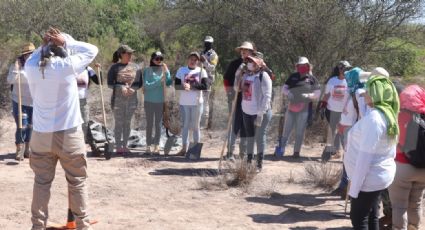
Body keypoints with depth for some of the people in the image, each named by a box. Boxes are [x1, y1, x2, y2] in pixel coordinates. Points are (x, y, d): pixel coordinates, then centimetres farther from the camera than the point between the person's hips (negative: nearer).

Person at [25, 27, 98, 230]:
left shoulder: (31, 68, -4)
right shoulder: (68, 65, -13)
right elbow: (92, 50, 1)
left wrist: (43, 45, 8)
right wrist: (68, 41, -4)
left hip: (41, 136, 3)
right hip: (69, 135, -3)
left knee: (42, 182, 10)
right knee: (77, 182, 9)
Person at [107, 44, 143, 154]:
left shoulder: (135, 67, 5)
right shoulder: (114, 67, -2)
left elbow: (140, 83, 7)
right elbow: (110, 84, -3)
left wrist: (133, 89, -13)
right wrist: (121, 87, -19)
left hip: (132, 99, 3)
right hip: (118, 99, -2)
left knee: (127, 123, 8)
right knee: (119, 123, 1)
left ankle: (125, 145, 16)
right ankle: (118, 146, 7)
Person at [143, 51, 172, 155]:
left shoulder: (165, 70, 3)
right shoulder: (147, 70, -3)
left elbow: (169, 83, -9)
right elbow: (146, 85, -12)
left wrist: (166, 72, -20)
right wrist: (159, 81, -20)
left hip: (161, 101, 2)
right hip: (149, 101, -1)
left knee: (158, 124, 5)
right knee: (149, 124, 5)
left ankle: (156, 146, 11)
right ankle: (148, 146, 10)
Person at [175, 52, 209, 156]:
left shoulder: (201, 71, -1)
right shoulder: (181, 70, 6)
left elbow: (205, 86, -12)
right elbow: (176, 85, 2)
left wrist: (191, 86, -18)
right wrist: (183, 86, -19)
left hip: (196, 102, -2)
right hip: (184, 102, 2)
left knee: (195, 126, 5)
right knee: (185, 125, 7)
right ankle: (184, 148, 12)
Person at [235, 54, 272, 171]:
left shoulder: (263, 76, -13)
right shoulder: (246, 74, 7)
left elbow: (267, 96, -18)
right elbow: (237, 89, 15)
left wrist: (261, 113, -22)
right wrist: (238, 75, 2)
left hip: (260, 113, -7)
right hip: (246, 112, 7)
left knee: (259, 137, 0)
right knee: (249, 137, 14)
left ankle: (259, 165, 7)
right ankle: (248, 161, 25)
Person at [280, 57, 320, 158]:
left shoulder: (312, 79, 0)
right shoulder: (293, 77, 6)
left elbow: (317, 93, -1)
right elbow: (284, 88, 7)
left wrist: (307, 96, -18)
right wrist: (288, 93, -15)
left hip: (304, 108, -2)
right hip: (291, 107, 2)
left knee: (300, 131, 6)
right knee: (286, 129, 5)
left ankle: (296, 151, 15)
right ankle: (281, 148, 13)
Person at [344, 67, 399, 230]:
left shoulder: (373, 117, -23)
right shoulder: (388, 114, 6)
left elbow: (365, 156, -25)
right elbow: (390, 152, 11)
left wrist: (354, 188, -20)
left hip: (369, 179, -9)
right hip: (380, 175, 9)